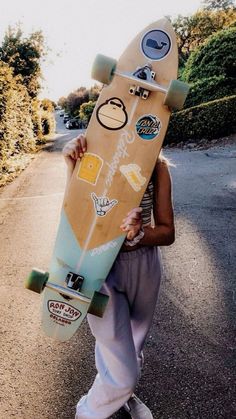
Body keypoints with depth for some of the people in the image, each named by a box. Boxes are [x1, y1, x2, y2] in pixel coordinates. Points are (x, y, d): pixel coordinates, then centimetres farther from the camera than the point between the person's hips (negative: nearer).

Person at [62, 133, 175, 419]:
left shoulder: (157, 167, -8)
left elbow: (167, 232, -7)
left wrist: (138, 233, -28)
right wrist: (72, 167, -28)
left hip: (144, 265, 3)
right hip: (101, 267, -3)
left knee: (132, 346, 26)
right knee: (122, 369, 2)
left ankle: (122, 393, 61)